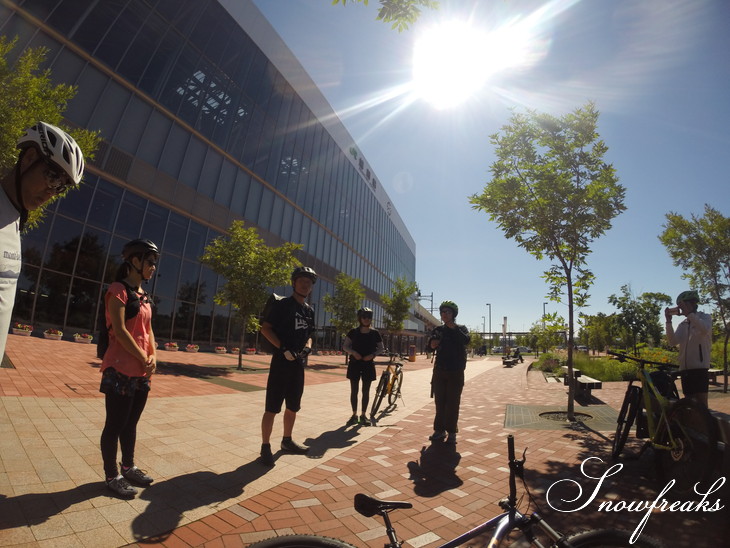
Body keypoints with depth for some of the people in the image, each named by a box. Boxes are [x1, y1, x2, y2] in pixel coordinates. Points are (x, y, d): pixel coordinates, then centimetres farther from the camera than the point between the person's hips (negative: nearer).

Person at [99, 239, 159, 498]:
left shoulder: (143, 295, 13)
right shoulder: (118, 290, -11)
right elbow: (120, 330, -17)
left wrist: (153, 356, 0)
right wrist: (144, 359, -13)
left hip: (141, 372, 8)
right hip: (121, 370, -8)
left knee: (131, 423, 18)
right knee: (115, 425, 5)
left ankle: (128, 467, 31)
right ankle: (112, 476, 19)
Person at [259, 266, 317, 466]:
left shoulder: (310, 311, 13)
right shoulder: (283, 304, -7)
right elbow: (265, 328, -10)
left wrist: (307, 346, 0)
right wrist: (284, 349, -19)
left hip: (299, 363, 7)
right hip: (281, 361, -7)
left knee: (293, 406, 17)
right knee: (272, 407, -2)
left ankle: (287, 441, 32)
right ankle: (265, 447, 10)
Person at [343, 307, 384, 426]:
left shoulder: (375, 333, 0)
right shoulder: (353, 332, -2)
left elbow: (381, 348, 6)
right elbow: (345, 346, 2)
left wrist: (373, 354, -13)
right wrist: (353, 352, -17)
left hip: (368, 364, 0)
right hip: (354, 364, 0)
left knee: (366, 391, 6)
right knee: (354, 390, 5)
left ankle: (363, 415, 19)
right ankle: (354, 415, 18)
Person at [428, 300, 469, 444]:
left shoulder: (461, 329, 3)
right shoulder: (438, 330, 12)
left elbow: (466, 340, -18)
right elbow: (431, 344, -1)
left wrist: (454, 327, -26)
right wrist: (432, 343, -23)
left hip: (455, 372, -3)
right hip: (439, 371, 3)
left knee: (452, 403, 1)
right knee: (439, 402, 7)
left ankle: (451, 432, 11)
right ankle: (439, 430, 17)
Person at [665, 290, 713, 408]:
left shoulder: (704, 317, 3)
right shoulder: (682, 325, 16)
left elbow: (705, 329, -22)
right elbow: (673, 342, -1)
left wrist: (689, 313, -18)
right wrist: (668, 321, -8)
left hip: (699, 367, -6)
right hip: (685, 368, 6)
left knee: (701, 402, -8)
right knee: (689, 401, 11)